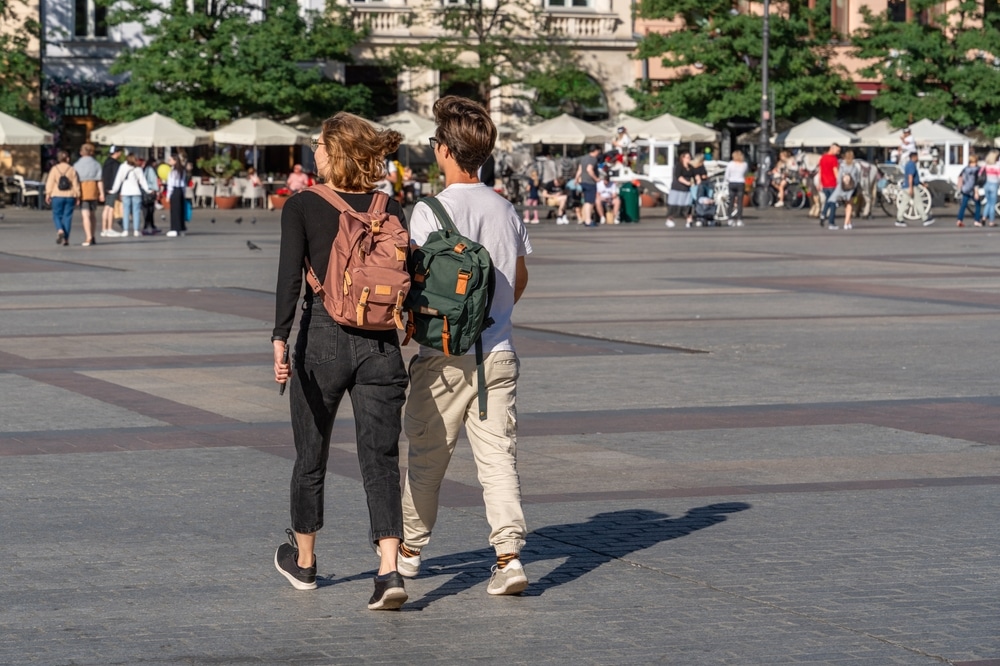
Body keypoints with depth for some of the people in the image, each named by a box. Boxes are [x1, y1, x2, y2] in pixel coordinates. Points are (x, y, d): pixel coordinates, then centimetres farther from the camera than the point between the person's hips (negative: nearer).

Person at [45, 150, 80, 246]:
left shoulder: (54, 169, -2)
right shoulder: (72, 170, 1)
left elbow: (49, 183, -4)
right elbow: (76, 184, 1)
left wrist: (48, 195, 3)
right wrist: (77, 196, 8)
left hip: (57, 196, -1)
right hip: (70, 196, 1)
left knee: (57, 215, 9)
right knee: (67, 217, 5)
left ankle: (60, 230, -19)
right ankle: (66, 238, 3)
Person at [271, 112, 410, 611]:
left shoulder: (301, 207, -4)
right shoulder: (389, 209, 4)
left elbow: (290, 276, -15)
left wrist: (280, 340, -21)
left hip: (323, 339, -2)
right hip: (380, 344, 2)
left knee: (310, 457, 16)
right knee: (380, 459, 1)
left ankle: (303, 561, 33)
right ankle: (390, 570, -15)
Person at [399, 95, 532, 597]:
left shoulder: (431, 211, -12)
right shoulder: (505, 210, 6)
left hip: (446, 354, -4)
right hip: (499, 353, 4)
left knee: (427, 456, 11)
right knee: (498, 456, 2)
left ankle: (409, 549, 27)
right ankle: (509, 553, -12)